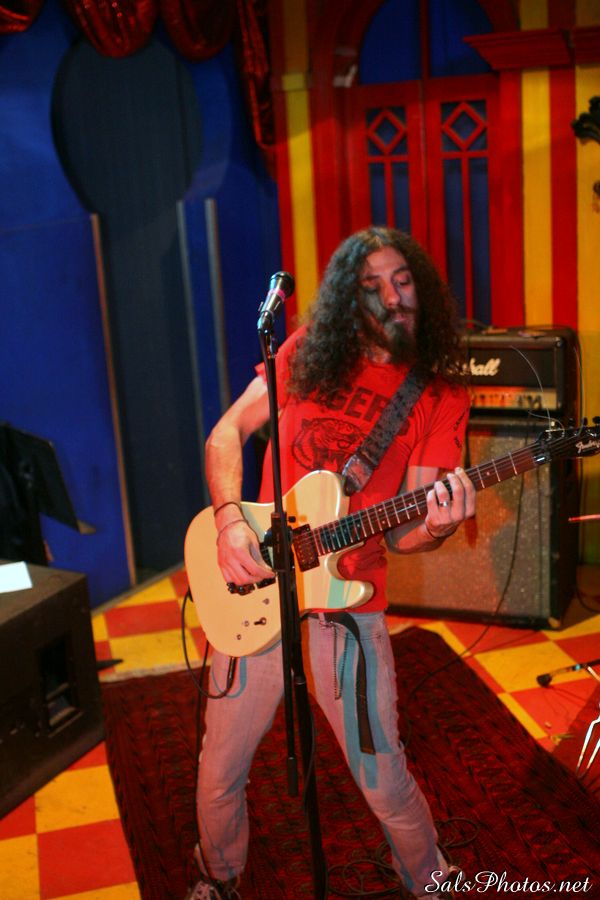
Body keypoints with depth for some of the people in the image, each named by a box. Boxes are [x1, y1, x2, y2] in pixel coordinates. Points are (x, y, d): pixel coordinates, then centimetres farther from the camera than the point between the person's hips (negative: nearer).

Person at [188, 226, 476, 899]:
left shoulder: (441, 398, -3)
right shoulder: (308, 353, 2)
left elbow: (401, 534, -7)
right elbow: (227, 432, 4)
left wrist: (434, 527, -30)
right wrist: (229, 519, -12)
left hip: (347, 612, -2)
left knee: (384, 783, 6)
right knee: (221, 772, 15)